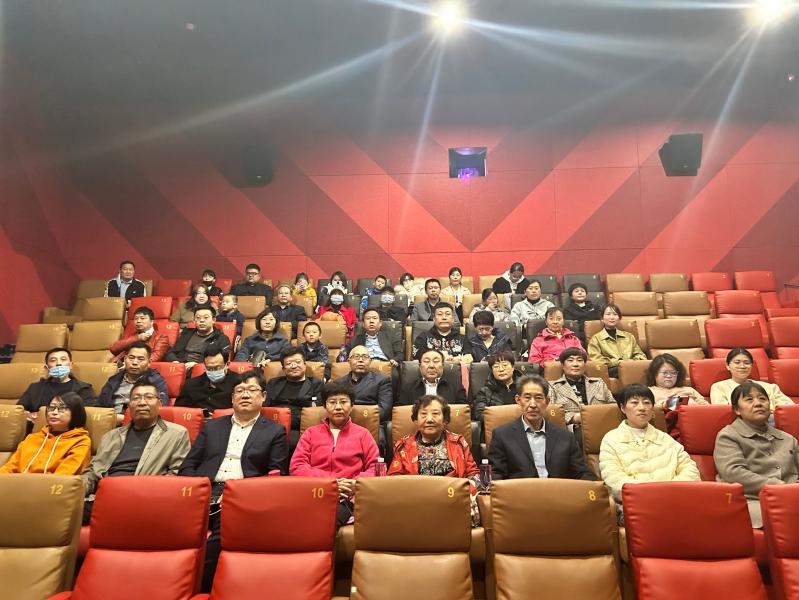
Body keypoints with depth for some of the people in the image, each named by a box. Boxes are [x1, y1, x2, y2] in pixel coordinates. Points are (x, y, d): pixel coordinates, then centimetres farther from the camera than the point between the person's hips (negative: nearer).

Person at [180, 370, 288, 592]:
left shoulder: (275, 432, 11)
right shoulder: (211, 426, 22)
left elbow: (276, 478, 4)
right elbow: (187, 466, 17)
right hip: (204, 495, 3)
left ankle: (200, 588, -16)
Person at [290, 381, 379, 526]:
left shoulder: (362, 434, 19)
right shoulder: (311, 433, 21)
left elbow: (375, 468, 12)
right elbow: (296, 467, 9)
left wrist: (357, 483, -10)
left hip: (346, 498, -1)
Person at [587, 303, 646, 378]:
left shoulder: (629, 336, 29)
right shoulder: (596, 338, 15)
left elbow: (640, 355, 21)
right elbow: (595, 360, 1)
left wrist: (632, 361, -4)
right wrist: (617, 362, -11)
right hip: (613, 370, -3)